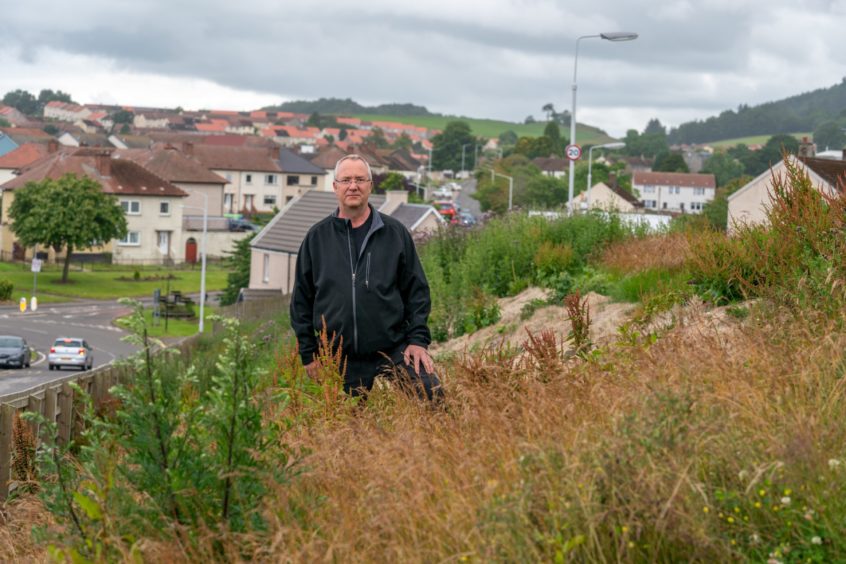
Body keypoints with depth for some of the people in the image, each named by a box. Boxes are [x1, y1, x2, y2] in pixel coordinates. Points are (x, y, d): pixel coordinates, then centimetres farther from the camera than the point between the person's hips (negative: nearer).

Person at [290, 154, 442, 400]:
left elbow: (417, 290, 7)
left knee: (433, 396, -19)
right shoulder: (317, 237, 6)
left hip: (395, 349, -1)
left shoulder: (395, 233, 5)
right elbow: (301, 299, 10)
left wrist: (418, 339, -3)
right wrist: (309, 353, 7)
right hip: (342, 360, 1)